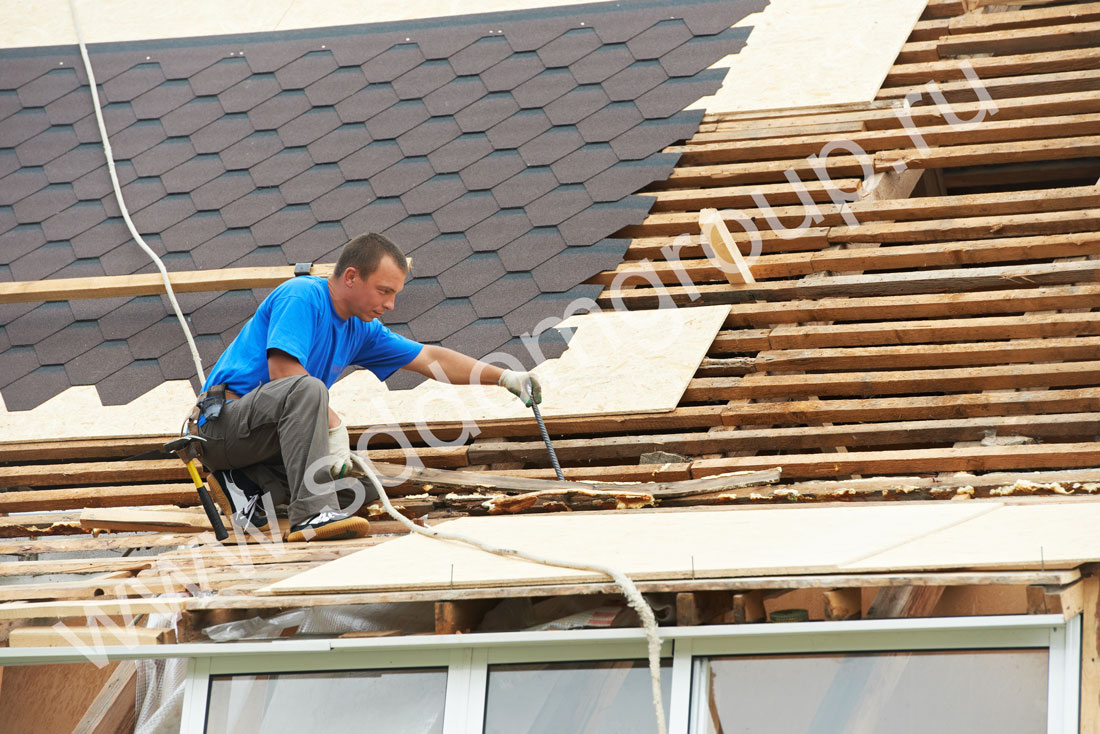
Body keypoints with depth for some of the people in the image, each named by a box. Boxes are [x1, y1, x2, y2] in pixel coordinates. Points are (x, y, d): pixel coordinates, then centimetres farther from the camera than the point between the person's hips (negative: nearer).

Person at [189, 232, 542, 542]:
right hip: (223, 423, -9)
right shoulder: (302, 296, -14)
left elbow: (430, 359, 19)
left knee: (363, 484, -3)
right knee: (306, 388, -35)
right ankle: (312, 513, -39)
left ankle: (249, 485, -2)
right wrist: (335, 429, -26)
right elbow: (283, 370, -25)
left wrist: (504, 377, 13)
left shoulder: (360, 330, 13)